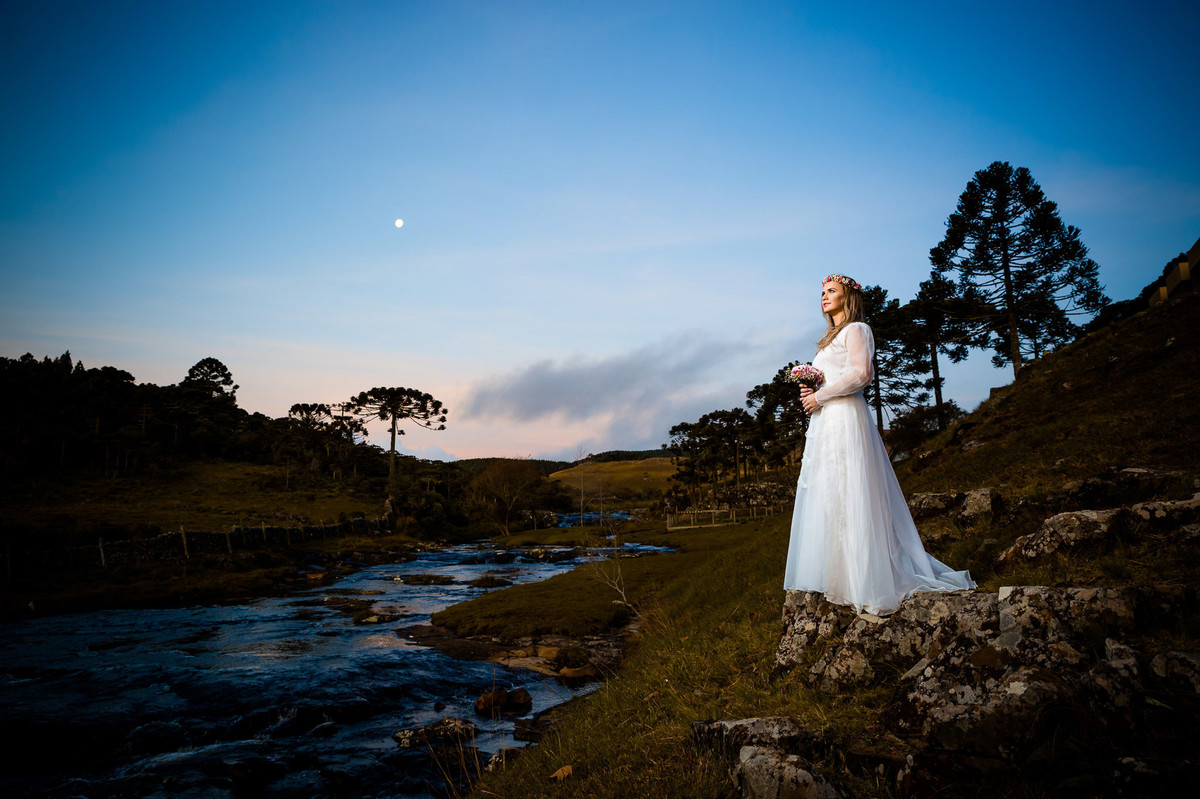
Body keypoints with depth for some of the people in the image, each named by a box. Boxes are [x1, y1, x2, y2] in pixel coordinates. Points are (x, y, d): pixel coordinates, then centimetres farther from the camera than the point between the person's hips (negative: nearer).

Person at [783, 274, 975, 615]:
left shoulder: (857, 329, 0)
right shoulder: (829, 338, 26)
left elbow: (861, 374, -14)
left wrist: (821, 396, -11)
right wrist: (810, 391, 7)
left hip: (845, 419, -9)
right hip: (823, 423, 9)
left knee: (847, 496, -10)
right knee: (825, 496, 5)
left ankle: (867, 583, -6)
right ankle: (835, 573, 9)